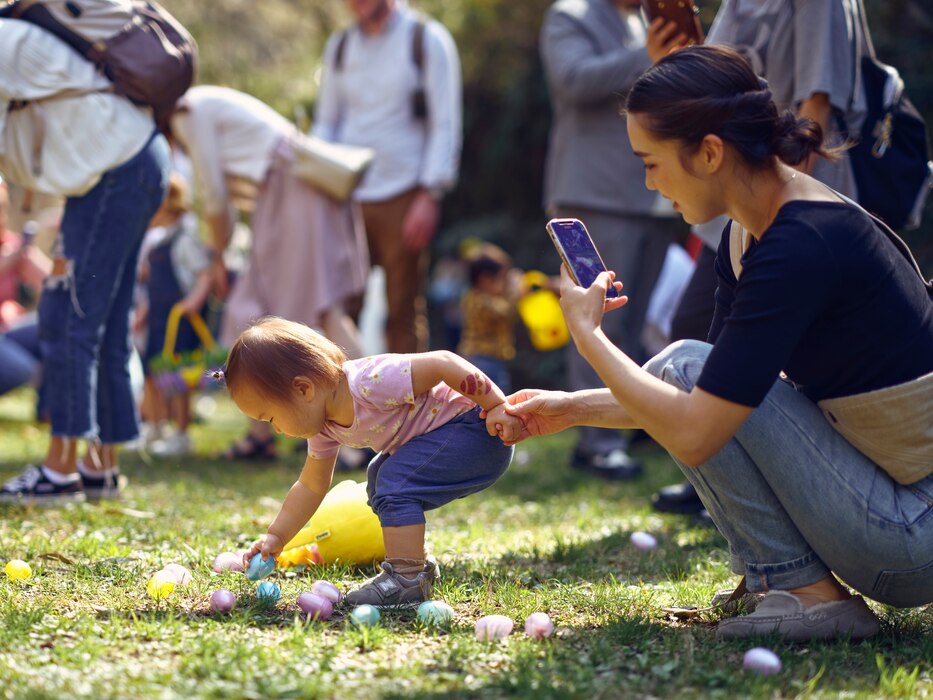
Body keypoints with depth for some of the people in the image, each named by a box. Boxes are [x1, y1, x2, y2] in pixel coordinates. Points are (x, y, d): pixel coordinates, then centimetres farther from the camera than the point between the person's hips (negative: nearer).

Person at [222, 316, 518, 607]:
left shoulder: (370, 383, -30)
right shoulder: (324, 427, 1)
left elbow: (442, 363, -30)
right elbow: (310, 487, 14)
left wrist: (497, 407, -27)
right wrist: (275, 536, 7)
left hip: (476, 429, -10)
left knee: (396, 481, -23)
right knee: (380, 478, 23)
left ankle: (407, 578, -19)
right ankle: (416, 562, 35)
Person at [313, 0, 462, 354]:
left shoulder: (427, 40, 1)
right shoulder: (339, 47, 13)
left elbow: (446, 125, -4)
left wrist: (429, 196, -13)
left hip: (403, 200, -4)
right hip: (347, 198, 4)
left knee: (404, 312, 0)